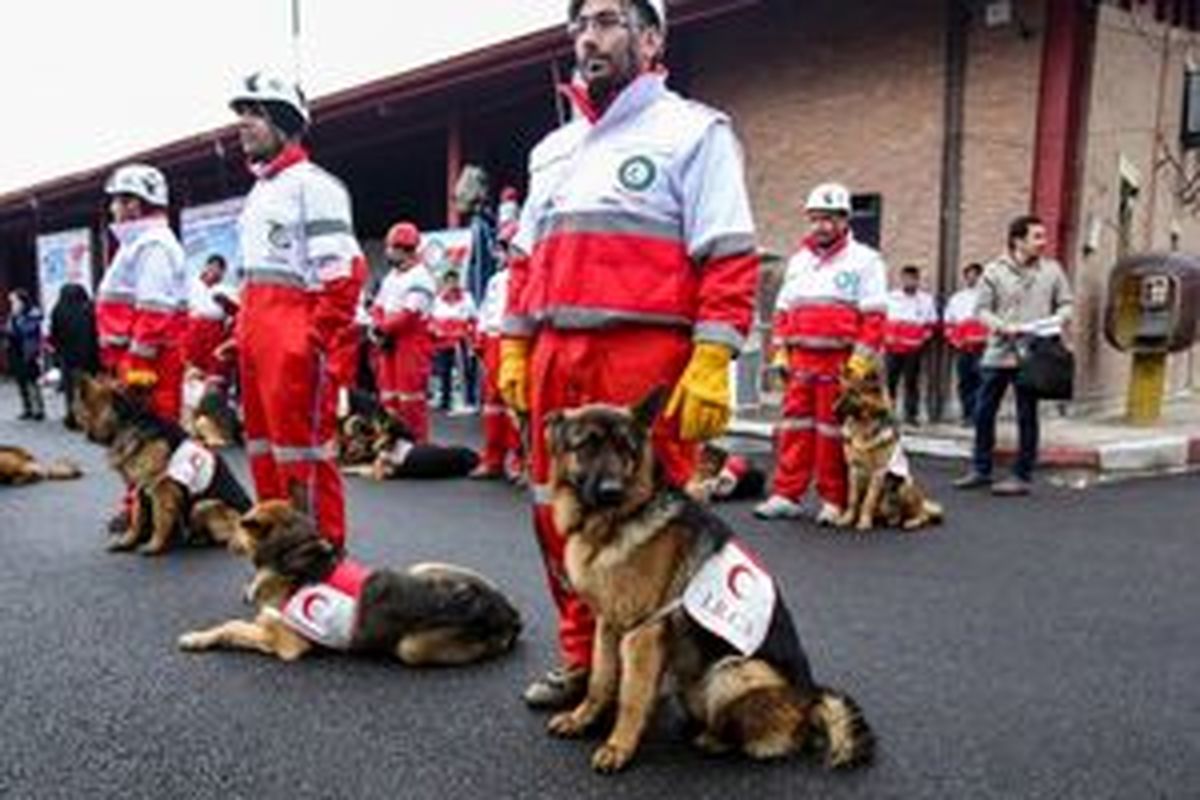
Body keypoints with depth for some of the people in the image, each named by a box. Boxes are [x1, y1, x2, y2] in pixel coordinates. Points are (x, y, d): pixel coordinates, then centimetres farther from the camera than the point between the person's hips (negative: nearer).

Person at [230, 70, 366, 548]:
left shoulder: (311, 184, -9)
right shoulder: (260, 191, 21)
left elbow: (343, 273, -17)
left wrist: (317, 342, -20)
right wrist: (243, 332, 20)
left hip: (294, 340, -10)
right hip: (257, 337, 10)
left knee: (301, 447, -7)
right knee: (263, 444, 15)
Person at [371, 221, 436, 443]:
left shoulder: (420, 277, -12)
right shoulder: (391, 276, 18)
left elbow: (409, 315, -19)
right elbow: (378, 306, 17)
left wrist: (383, 328, -11)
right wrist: (377, 327, -3)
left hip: (412, 343, -9)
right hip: (389, 343, 9)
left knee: (410, 397, -10)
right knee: (388, 396, 11)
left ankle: (418, 443, -5)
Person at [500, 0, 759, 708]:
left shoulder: (692, 131, 1)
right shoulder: (554, 148, 22)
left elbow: (729, 259, -8)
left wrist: (711, 365, -16)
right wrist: (514, 349, 15)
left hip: (646, 364, -7)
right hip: (555, 362, 7)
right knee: (561, 518, 12)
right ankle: (584, 662, 27)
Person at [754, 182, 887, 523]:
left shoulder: (864, 260, 1)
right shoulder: (798, 261, 18)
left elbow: (874, 316, -6)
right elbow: (783, 310, 20)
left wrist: (862, 358, -14)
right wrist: (780, 351, 11)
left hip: (841, 362, -5)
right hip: (800, 359, 5)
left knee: (834, 432, 0)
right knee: (794, 427, 5)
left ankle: (834, 501, 9)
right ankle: (787, 496, 10)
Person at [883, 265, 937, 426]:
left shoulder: (926, 299, 7)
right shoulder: (891, 297, 7)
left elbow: (932, 324, 9)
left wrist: (924, 339, -6)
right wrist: (885, 336, -3)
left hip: (914, 349, 0)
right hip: (892, 348, 0)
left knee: (912, 381, 2)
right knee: (889, 380, 0)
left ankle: (911, 414, 8)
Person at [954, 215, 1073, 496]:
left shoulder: (1052, 270, 7)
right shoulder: (994, 270, 3)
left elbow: (1066, 304, 11)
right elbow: (983, 309, 2)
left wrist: (1057, 320, -10)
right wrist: (1003, 327, -15)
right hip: (998, 352, 1)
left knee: (1027, 416, 2)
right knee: (983, 411, 6)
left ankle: (1022, 476, 11)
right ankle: (980, 469, 21)